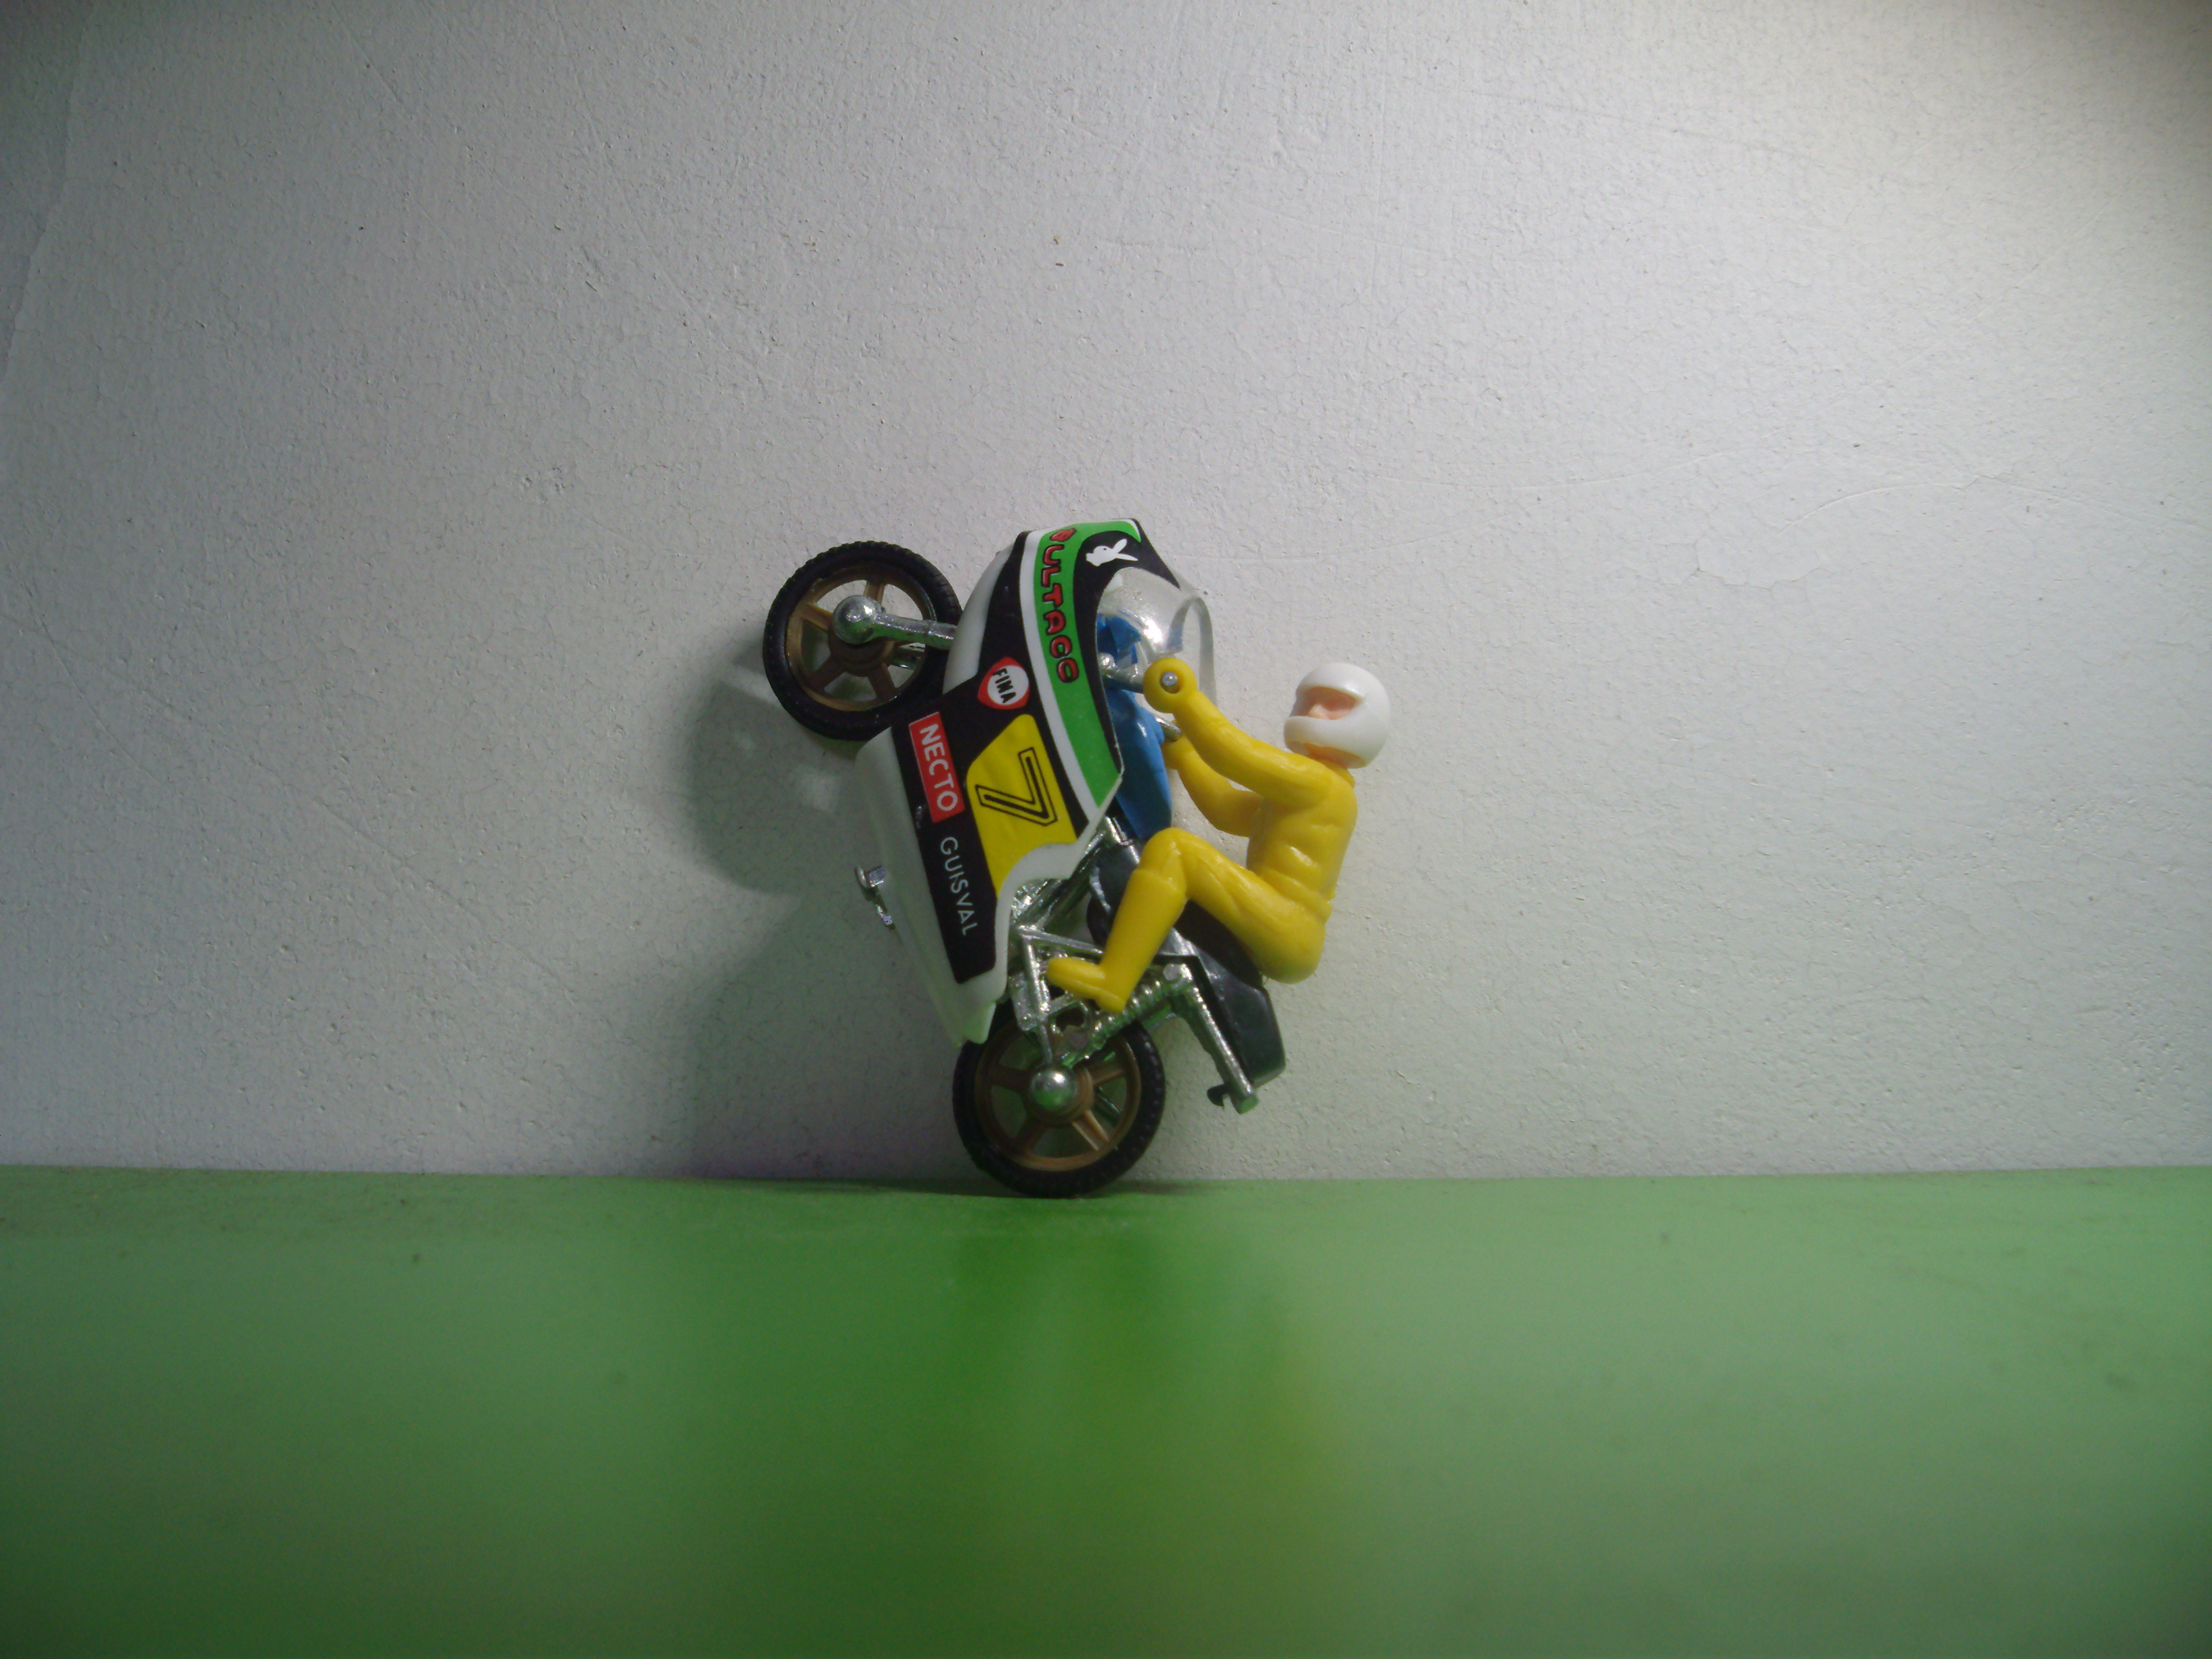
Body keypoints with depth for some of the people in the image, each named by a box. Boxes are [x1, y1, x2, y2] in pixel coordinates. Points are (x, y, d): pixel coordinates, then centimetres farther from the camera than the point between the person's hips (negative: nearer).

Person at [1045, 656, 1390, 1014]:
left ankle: (1112, 982, -31)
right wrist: (1183, 754, 34)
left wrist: (1183, 698, -9)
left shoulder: (1318, 782, -6)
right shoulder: (1293, 796, 23)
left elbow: (1234, 752, -14)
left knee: (1171, 848, -23)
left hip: (1286, 937, -11)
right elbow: (1226, 809, 29)